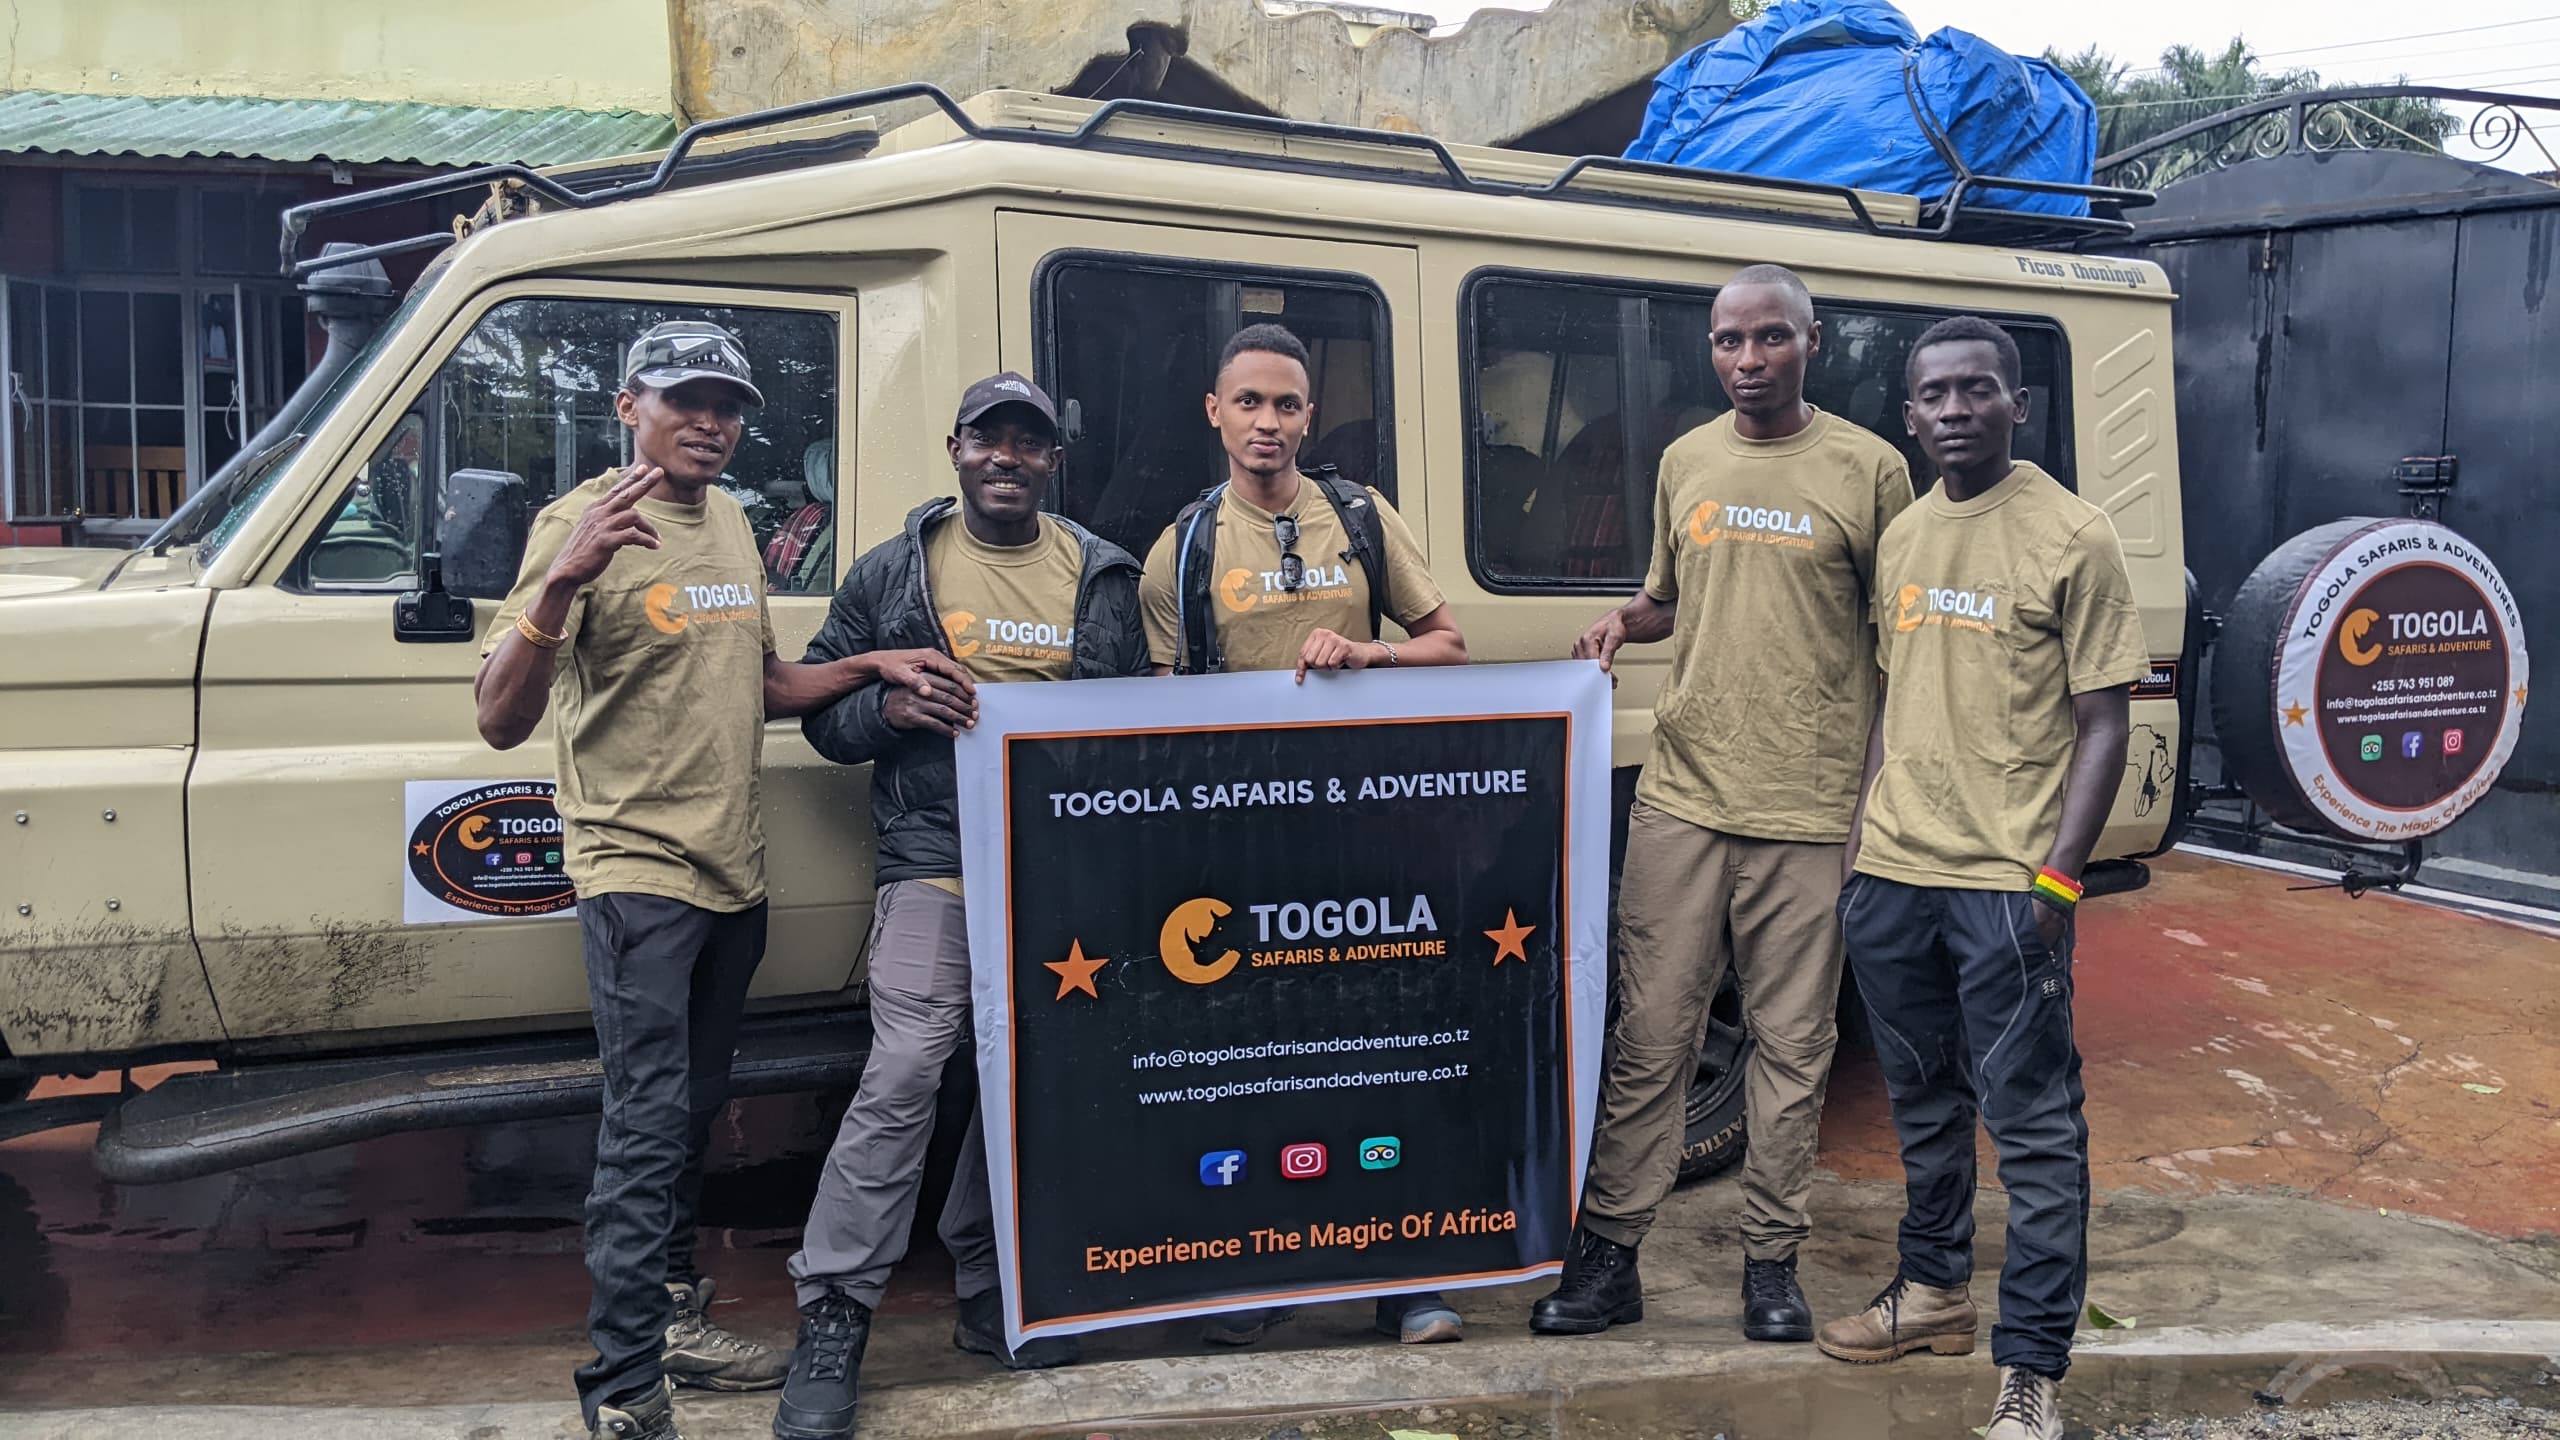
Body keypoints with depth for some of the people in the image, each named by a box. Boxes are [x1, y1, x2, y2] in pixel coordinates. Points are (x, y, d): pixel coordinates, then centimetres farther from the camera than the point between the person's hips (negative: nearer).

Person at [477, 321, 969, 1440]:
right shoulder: (583, 523, -12)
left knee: (694, 1115, 19)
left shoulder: (731, 527, 12)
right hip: (635, 869, -8)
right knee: (647, 1126, -10)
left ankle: (675, 1317, 34)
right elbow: (501, 721, -21)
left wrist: (870, 666, 9)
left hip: (734, 872, 8)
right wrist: (563, 579, -37)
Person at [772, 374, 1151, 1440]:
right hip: (936, 862, -3)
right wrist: (890, 708, -12)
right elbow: (819, 711, 9)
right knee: (903, 1074, -14)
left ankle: (989, 1295, 26)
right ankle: (833, 1321, -5)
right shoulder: (891, 574, 8)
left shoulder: (1102, 576, 12)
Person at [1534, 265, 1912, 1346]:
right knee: (1650, 1036, 5)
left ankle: (1771, 1261, 20)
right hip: (1681, 797, 3)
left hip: (1808, 810, -3)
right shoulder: (1685, 462, 11)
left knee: (1792, 1046, 7)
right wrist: (1622, 623, 1)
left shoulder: (1868, 468, -1)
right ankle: (1608, 1257, 15)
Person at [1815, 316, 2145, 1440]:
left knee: (2032, 1124, -1)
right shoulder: (1901, 537, 11)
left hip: (2007, 881, -6)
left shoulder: (2071, 537, -7)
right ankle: (1931, 1293, 35)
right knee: (1923, 1100, 18)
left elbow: (2101, 723, -8)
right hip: (1893, 874, 6)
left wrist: (2056, 875, -15)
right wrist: (1861, 837, 13)